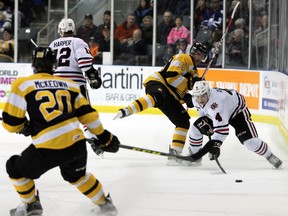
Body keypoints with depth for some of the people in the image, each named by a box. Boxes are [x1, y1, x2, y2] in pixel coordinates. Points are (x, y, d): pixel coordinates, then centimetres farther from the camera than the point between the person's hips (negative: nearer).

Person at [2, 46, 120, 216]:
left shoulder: (23, 84, 3)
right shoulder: (68, 84, 15)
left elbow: (11, 122, 2)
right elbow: (87, 113, 16)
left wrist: (24, 127, 24)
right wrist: (103, 136, 27)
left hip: (49, 148, -5)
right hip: (77, 143, 5)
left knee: (16, 168, 21)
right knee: (76, 175, 36)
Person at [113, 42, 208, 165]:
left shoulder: (194, 71, 29)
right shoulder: (183, 58, 0)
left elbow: (182, 90, 28)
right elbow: (171, 75, -15)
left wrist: (188, 98, 6)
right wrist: (190, 83, -16)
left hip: (170, 96, 9)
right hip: (156, 83, -9)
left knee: (183, 121, 5)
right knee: (158, 97, -44)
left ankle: (175, 153, 8)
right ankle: (126, 111, -62)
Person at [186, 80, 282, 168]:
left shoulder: (216, 101, -44)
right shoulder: (195, 100, -19)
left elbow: (221, 126, -48)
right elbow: (202, 110, 8)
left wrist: (216, 143, -52)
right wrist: (204, 123, -7)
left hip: (237, 110, -7)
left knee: (249, 140, -20)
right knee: (195, 129, -8)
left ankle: (270, 156, 3)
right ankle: (194, 155, 13)